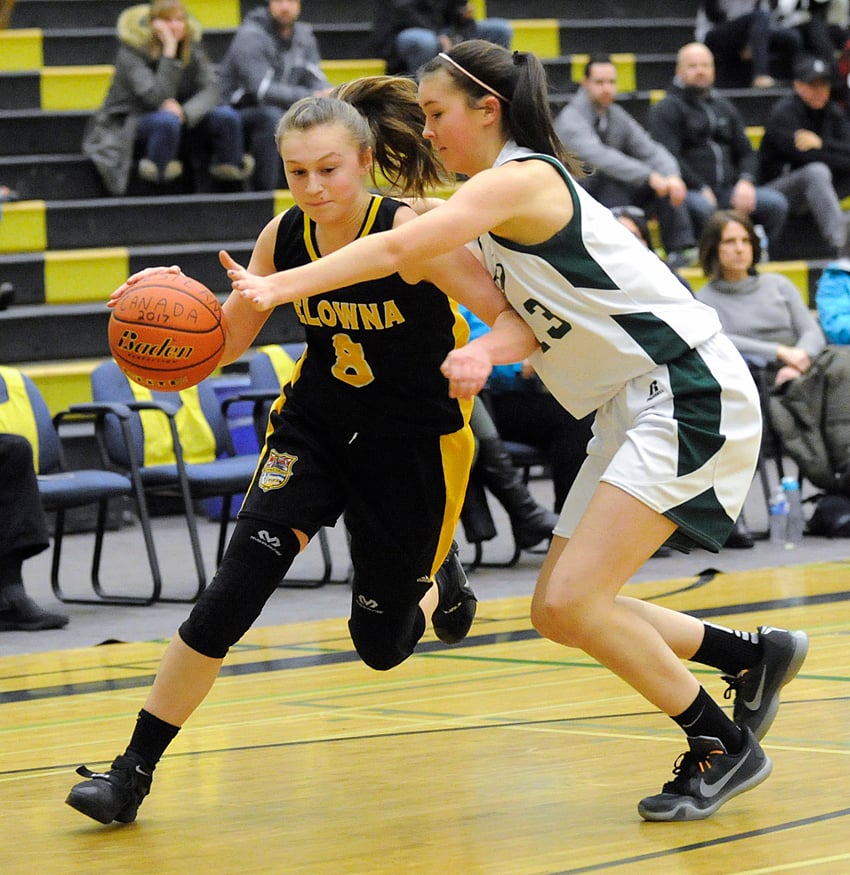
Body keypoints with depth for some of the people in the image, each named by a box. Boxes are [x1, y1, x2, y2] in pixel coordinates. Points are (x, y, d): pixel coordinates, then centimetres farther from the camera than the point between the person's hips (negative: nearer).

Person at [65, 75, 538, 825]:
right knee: (234, 592, -15)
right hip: (314, 425, 3)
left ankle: (438, 574, 44)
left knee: (381, 644, 8)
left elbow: (520, 325, -23)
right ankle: (134, 771, -8)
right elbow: (228, 340, 3)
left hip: (415, 445, -3)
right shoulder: (283, 237, -10)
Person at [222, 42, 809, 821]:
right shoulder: (500, 201, 17)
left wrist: (280, 287, -28)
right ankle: (756, 654, 23)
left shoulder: (520, 179, -15)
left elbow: (396, 249, -26)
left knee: (571, 602, -15)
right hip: (636, 408, 10)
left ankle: (725, 744, 0)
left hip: (691, 395, -10)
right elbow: (524, 309, 9)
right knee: (560, 613, 9)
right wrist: (485, 352, -10)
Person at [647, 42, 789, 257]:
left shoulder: (724, 107, 24)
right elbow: (669, 158, -9)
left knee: (776, 203, -17)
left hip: (729, 189, 6)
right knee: (701, 207, -40)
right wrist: (702, 189, -18)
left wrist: (745, 181, -1)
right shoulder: (665, 110, 4)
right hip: (689, 190, -6)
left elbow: (745, 152, 21)